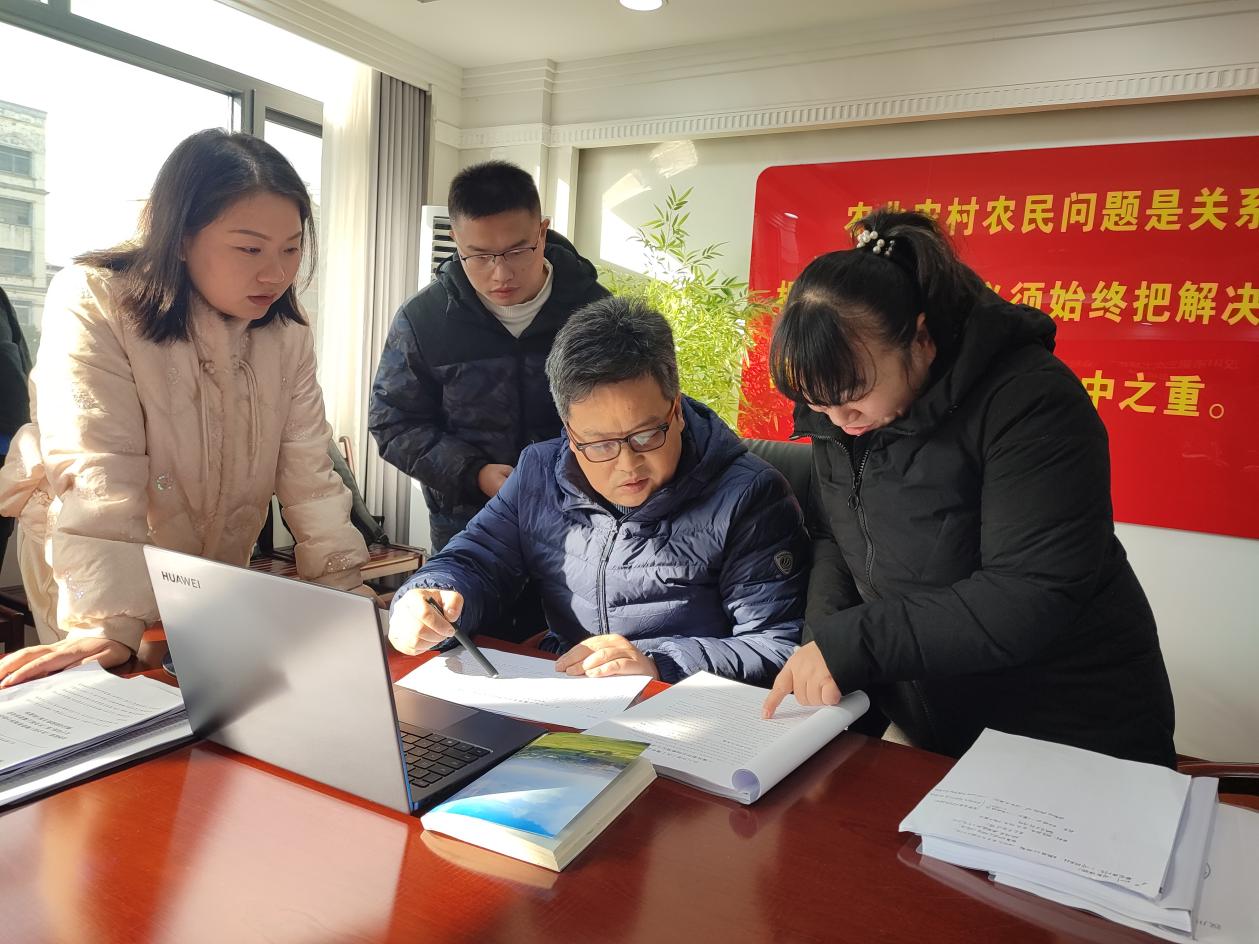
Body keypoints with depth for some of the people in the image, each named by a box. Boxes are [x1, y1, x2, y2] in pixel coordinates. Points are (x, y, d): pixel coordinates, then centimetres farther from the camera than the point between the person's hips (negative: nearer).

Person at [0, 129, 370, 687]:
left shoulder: (287, 332, -6)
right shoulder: (93, 305, -19)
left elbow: (308, 473, -10)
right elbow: (99, 478, -28)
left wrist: (346, 589, -20)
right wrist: (111, 625, -36)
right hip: (93, 592, -3)